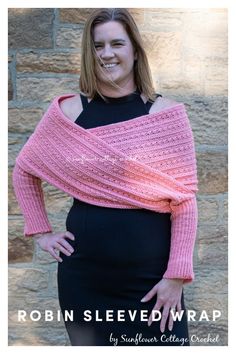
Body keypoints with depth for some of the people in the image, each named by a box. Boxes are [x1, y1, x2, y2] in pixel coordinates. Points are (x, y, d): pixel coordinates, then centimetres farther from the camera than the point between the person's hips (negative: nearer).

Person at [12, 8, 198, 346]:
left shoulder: (166, 113, -4)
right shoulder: (69, 111, 0)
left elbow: (184, 201, -5)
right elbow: (24, 169, 13)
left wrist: (177, 275, -9)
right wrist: (41, 232, 6)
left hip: (151, 274, -1)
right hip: (83, 273, 2)